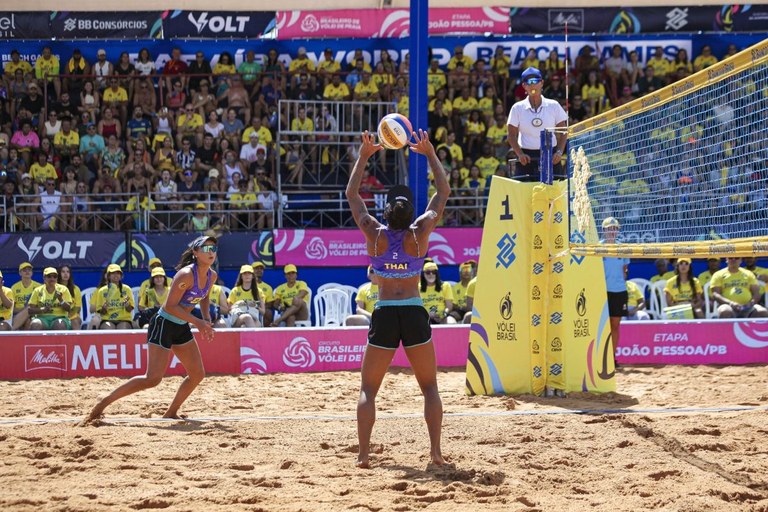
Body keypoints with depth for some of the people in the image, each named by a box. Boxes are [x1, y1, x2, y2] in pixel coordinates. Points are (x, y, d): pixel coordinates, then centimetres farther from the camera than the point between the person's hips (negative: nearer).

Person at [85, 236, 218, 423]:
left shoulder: (212, 276, 1)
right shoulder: (186, 275, -24)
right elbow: (170, 306, -25)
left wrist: (207, 320, 5)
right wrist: (197, 322, -25)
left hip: (181, 328, 9)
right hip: (163, 325, -9)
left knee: (197, 374, 6)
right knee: (153, 379, -15)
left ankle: (170, 413, 20)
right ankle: (104, 402, -7)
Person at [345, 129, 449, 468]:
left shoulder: (375, 234, -3)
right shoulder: (419, 233, -4)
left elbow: (351, 194, 11)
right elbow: (443, 192, 8)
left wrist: (364, 156, 16)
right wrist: (430, 154, 14)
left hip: (384, 314, 0)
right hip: (414, 313, 0)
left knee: (368, 388, 9)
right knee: (429, 387, 12)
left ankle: (363, 455, -1)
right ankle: (436, 451, 2)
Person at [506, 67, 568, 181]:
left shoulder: (553, 106, 5)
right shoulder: (517, 108, 5)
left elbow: (563, 133, 6)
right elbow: (511, 135, 5)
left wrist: (559, 152, -10)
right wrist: (520, 154, -11)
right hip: (527, 158, 0)